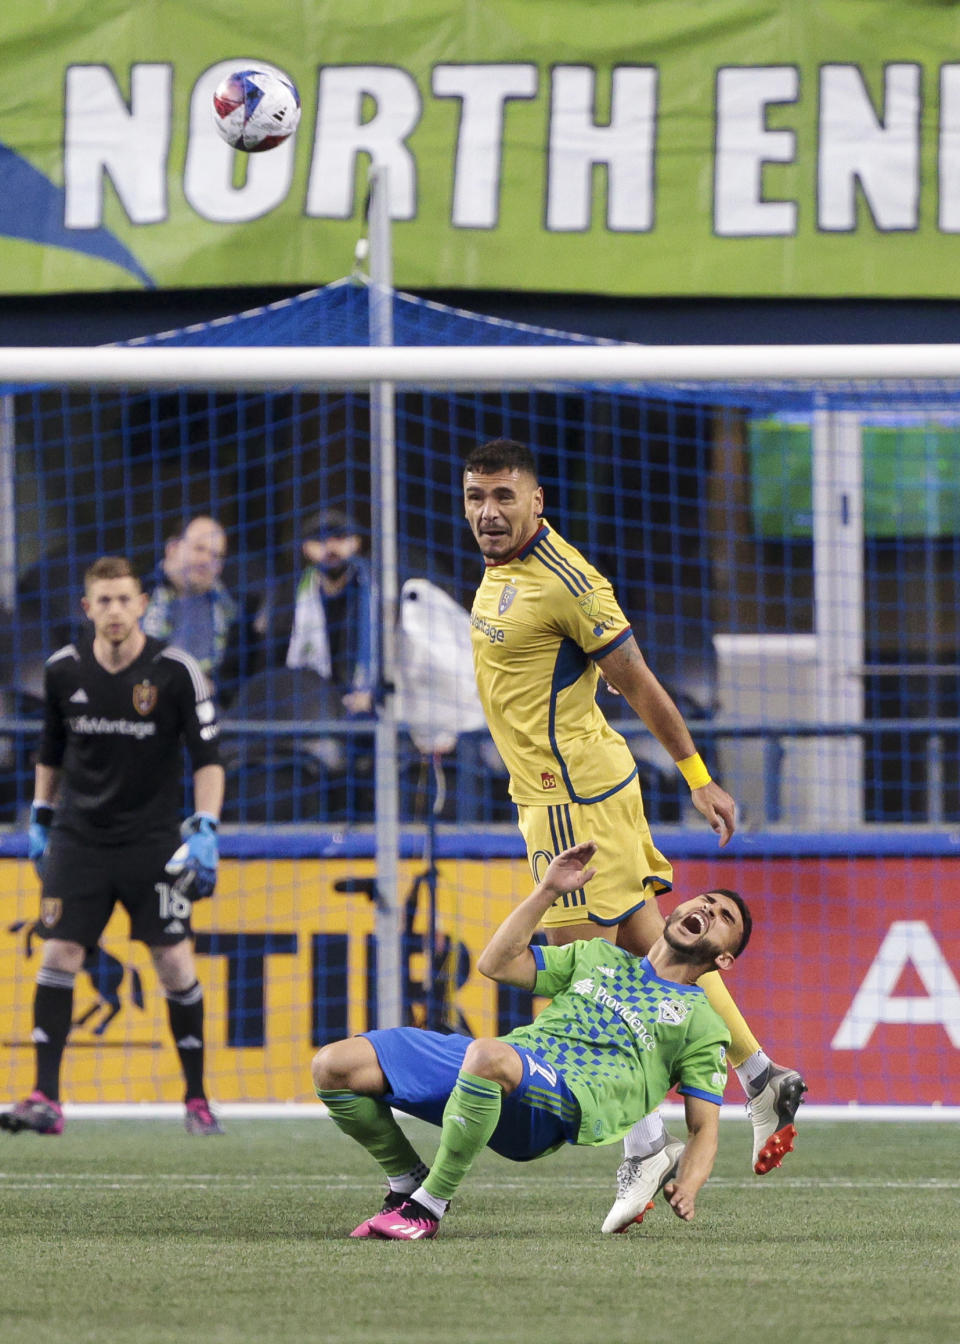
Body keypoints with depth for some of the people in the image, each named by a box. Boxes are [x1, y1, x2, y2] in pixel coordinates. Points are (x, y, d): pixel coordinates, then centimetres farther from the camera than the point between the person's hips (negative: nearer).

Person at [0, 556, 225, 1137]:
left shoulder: (176, 672, -8)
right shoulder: (64, 671, 2)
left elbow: (208, 757, -6)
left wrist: (205, 831, -15)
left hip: (153, 840, -2)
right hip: (78, 838, 2)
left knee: (175, 960, -5)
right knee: (59, 954, -8)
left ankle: (197, 1098, 8)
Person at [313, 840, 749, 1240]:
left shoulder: (701, 1023, 16)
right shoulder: (600, 957, 31)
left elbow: (704, 1128, 9)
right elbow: (496, 963, 24)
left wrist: (687, 1186, -12)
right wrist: (547, 891, 15)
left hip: (565, 1100, -6)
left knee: (487, 1055, -43)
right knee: (332, 1065, -9)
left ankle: (427, 1206, -29)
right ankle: (407, 1182, 10)